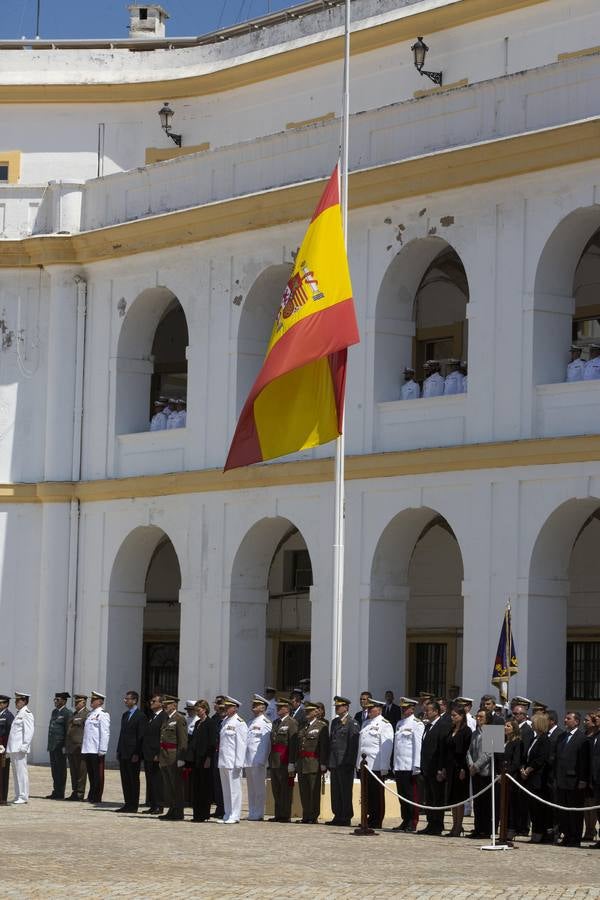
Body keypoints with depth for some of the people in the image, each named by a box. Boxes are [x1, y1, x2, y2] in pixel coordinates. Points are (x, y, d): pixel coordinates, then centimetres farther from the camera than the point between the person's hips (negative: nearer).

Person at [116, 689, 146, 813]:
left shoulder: (141, 716, -10)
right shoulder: (125, 715, 16)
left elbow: (141, 736, -13)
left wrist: (137, 753, -16)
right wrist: (119, 750, 13)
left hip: (133, 754, -8)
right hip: (123, 753, 8)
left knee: (133, 780, -2)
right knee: (125, 780, 9)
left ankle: (133, 805, 3)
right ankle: (127, 804, 14)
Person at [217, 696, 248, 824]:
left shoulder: (239, 723, -8)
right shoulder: (225, 721, 16)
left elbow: (241, 744, -13)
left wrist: (238, 764, -17)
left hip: (233, 762, -8)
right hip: (223, 761, 8)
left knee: (234, 789, -4)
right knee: (226, 789, 11)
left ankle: (234, 816, -1)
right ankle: (227, 815, 16)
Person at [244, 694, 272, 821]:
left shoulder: (266, 723, -5)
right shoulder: (251, 722, 19)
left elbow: (265, 743, -10)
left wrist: (261, 760, -16)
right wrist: (244, 759, 14)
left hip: (258, 760, -8)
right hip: (248, 760, 8)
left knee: (259, 788, -4)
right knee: (251, 788, 10)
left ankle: (258, 814, -2)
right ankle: (252, 814, 15)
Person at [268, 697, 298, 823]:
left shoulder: (292, 723, -7)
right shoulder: (276, 722, 17)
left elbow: (293, 744, -13)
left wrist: (291, 763, -18)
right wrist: (270, 760, 18)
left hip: (285, 763, -8)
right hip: (275, 762, 8)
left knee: (286, 790, -3)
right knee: (276, 790, 11)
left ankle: (285, 815, 1)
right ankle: (278, 815, 17)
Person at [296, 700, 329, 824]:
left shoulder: (321, 726, -4)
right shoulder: (302, 726, 17)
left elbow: (324, 746, -9)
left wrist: (323, 764, -15)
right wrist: (296, 761, 13)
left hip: (314, 764, -7)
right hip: (302, 763, 7)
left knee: (314, 791, -3)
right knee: (303, 791, 8)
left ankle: (313, 817, 1)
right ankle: (306, 816, 14)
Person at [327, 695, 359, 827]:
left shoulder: (352, 723, -6)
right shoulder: (335, 722, 17)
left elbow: (353, 744, -11)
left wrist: (350, 762, -16)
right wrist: (329, 761, 14)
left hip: (345, 763, -8)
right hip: (334, 762, 8)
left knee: (345, 791, -3)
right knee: (335, 791, 8)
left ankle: (346, 817, 2)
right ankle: (338, 817, 14)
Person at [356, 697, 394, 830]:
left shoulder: (384, 725, -5)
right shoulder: (367, 724, 19)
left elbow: (386, 747, -11)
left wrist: (384, 768, -16)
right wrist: (358, 763, 17)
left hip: (377, 766, -7)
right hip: (365, 765, 7)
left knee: (377, 795, -2)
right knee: (367, 794, 7)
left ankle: (377, 822, 1)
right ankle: (370, 818, 13)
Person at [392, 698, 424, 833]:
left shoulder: (416, 724, -5)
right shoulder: (399, 724, 17)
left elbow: (418, 745, -10)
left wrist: (416, 766, -15)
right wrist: (394, 766, 15)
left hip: (410, 766, -7)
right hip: (399, 766, 7)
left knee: (412, 795, -4)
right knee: (402, 795, 8)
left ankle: (413, 824, -1)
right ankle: (405, 821, 13)